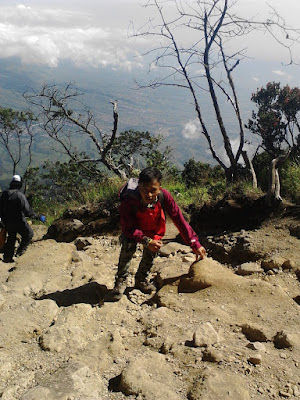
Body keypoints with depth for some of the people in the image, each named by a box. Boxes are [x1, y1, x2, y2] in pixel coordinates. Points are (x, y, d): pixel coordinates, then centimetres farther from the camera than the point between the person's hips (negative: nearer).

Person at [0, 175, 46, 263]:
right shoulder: (20, 195, -20)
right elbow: (27, 210, -24)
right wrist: (37, 217, -13)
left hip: (7, 222, 6)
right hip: (18, 221, -6)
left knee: (11, 238, 21)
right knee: (29, 234, 15)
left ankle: (7, 257, 26)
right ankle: (20, 251, 11)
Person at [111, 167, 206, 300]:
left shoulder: (163, 196, -36)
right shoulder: (129, 200, -40)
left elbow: (179, 219, -29)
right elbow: (128, 228, -31)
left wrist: (195, 244, -31)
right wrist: (147, 241, -45)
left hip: (154, 229, 3)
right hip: (133, 227, -2)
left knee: (151, 252, -7)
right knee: (128, 245, -26)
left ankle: (141, 280, 21)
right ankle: (121, 280, -5)